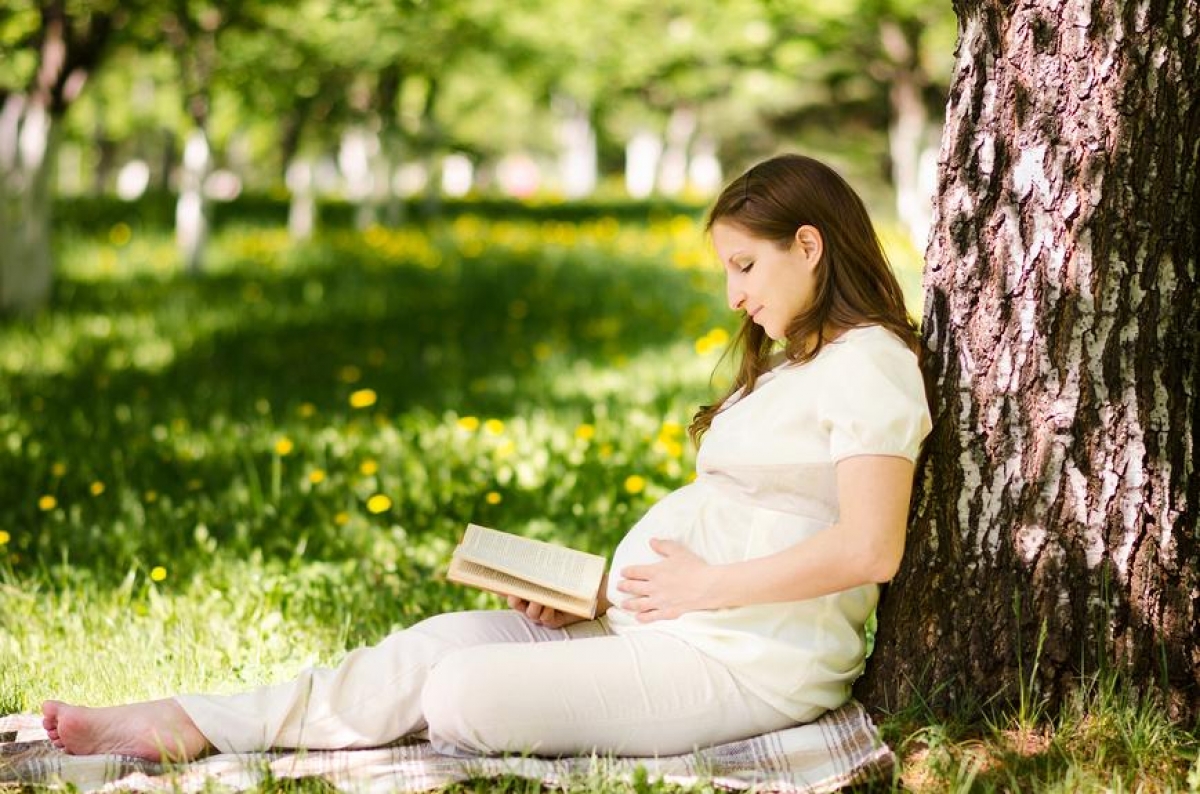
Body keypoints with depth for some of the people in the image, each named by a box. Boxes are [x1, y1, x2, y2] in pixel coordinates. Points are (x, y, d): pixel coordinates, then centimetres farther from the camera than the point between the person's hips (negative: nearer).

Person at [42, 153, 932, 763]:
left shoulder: (869, 364, -10)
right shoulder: (789, 365, 22)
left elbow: (869, 550, -21)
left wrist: (706, 586, -15)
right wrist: (602, 592, 4)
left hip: (749, 662, -9)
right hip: (666, 627, 9)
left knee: (465, 694, -19)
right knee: (441, 640, -4)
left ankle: (196, 727, -9)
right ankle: (188, 724, -5)